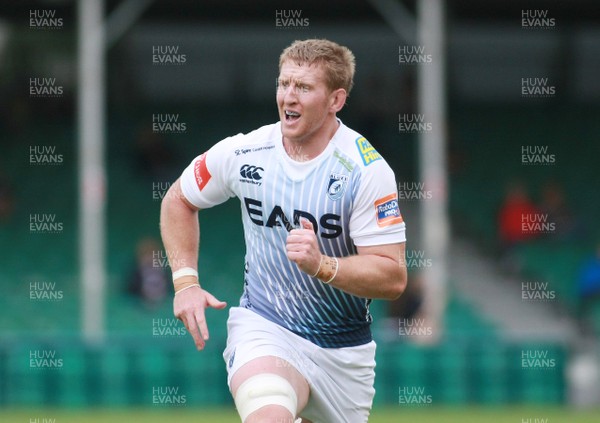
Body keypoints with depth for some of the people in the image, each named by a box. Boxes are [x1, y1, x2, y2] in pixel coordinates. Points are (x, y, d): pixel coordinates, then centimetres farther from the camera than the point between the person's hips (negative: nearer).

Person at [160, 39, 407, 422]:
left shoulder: (367, 171, -14)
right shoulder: (243, 153, -6)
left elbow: (393, 279, -18)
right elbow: (178, 201, 14)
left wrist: (321, 265, -33)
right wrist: (185, 283, 4)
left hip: (344, 351, 1)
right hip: (264, 330, -1)